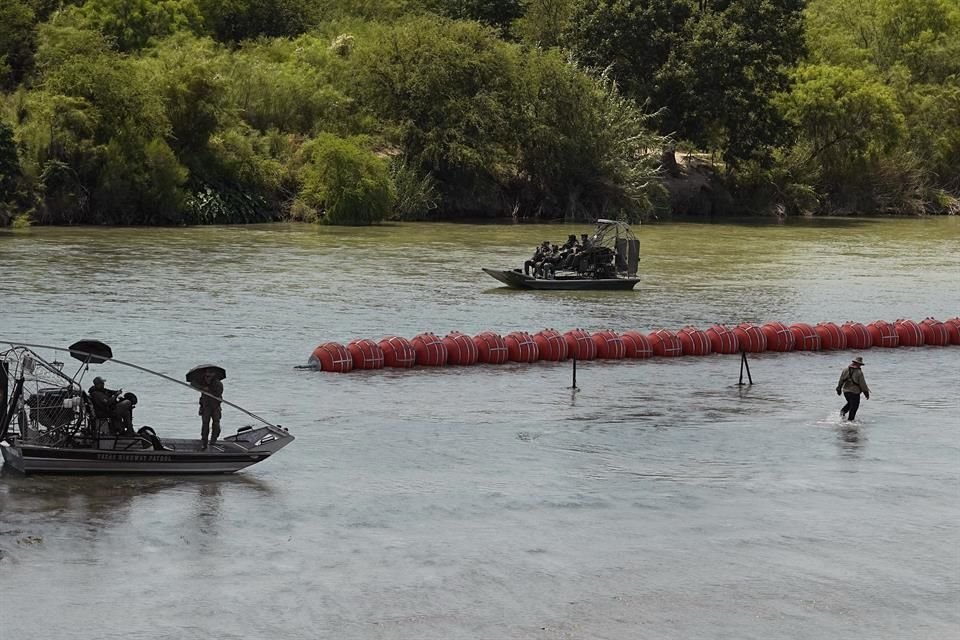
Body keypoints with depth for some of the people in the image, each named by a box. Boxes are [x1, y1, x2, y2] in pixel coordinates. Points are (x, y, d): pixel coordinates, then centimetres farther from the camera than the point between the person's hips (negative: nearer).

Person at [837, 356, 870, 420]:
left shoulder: (846, 370, 0)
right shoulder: (859, 372, -15)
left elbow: (841, 380, 8)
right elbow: (862, 384, -12)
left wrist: (839, 388, 20)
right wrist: (866, 392, -2)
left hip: (845, 391, 5)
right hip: (855, 392, -5)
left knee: (850, 403, 27)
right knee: (853, 408, 6)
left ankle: (843, 411, 6)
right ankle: (850, 420, 8)